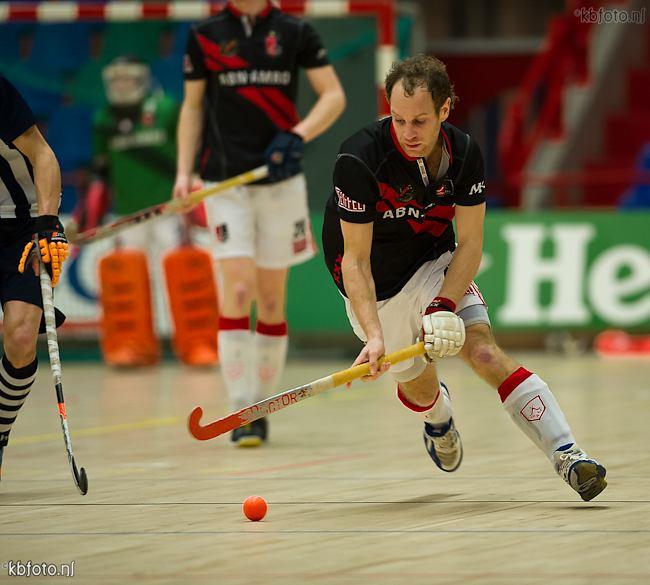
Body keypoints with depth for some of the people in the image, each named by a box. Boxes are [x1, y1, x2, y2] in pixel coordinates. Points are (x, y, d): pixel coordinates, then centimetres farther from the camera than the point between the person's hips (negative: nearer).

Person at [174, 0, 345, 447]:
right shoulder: (205, 36, 6)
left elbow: (334, 95, 2)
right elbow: (192, 105, 12)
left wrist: (297, 135, -15)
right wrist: (184, 171, 3)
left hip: (281, 179, 1)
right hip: (224, 180, -1)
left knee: (272, 297, 4)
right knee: (237, 288, -12)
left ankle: (261, 406, 15)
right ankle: (242, 411, -11)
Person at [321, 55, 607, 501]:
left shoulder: (464, 153, -16)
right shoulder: (359, 159, -27)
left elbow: (470, 244, -11)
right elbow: (356, 260, -25)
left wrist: (443, 307, -27)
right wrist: (374, 336, -37)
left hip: (436, 267, 1)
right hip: (376, 289, -1)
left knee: (485, 352, -22)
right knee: (420, 388, 9)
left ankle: (567, 454, -29)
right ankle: (440, 419, 48)